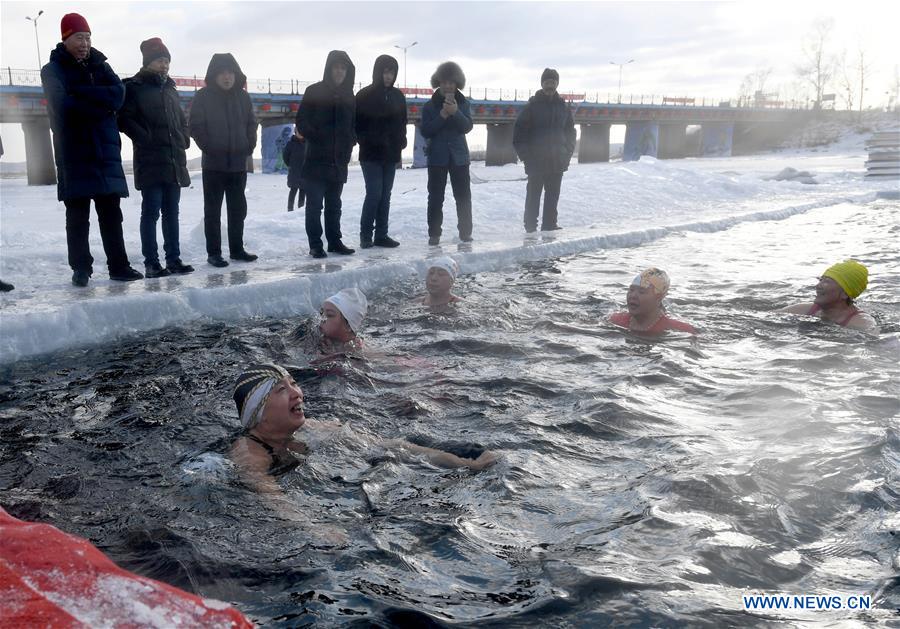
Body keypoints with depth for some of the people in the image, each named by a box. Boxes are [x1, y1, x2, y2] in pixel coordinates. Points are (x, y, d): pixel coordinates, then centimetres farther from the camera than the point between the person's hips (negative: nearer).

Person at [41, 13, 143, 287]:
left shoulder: (100, 66, 15)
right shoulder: (53, 70, 4)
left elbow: (118, 94, -5)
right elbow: (63, 105, -14)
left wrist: (81, 92, -12)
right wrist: (101, 107, -8)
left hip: (106, 151, 4)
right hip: (74, 153, -3)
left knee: (111, 212, 5)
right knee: (78, 215, -1)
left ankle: (118, 266, 9)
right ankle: (81, 268, 5)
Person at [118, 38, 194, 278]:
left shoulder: (170, 90, 19)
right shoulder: (134, 87, -1)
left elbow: (182, 120, 26)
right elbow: (125, 119, -8)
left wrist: (184, 140, 10)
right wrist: (147, 139, -14)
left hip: (175, 162, 6)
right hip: (150, 162, -6)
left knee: (171, 212, 9)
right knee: (151, 211, -6)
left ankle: (173, 258, 14)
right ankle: (151, 263, -3)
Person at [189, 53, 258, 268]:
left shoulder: (242, 97, 7)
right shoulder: (203, 97, -5)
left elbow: (251, 123, 12)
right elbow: (196, 126, -6)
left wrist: (249, 146, 0)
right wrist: (209, 148, -11)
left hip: (238, 163, 4)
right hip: (213, 164, -4)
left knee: (238, 208, 10)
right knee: (213, 210, 2)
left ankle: (237, 249, 21)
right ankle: (213, 252, 7)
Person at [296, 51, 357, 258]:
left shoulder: (349, 96, 11)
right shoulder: (314, 92, -3)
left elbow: (353, 125, 18)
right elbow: (302, 121, -4)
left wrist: (350, 141, 1)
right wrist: (316, 138, -16)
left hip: (339, 160, 5)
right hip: (316, 158, -5)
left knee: (334, 204, 12)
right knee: (315, 203, -3)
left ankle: (334, 241, 19)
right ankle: (315, 244, 2)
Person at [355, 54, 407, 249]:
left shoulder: (398, 96, 10)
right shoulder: (365, 95, -4)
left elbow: (402, 122, 16)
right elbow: (357, 123, -3)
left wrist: (401, 141, 2)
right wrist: (366, 141, -12)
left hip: (391, 154, 5)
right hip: (371, 154, -5)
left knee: (385, 195, 7)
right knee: (374, 194, -10)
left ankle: (381, 235, 12)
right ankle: (365, 234, 1)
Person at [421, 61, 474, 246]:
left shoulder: (463, 103, 4)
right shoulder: (430, 106, 0)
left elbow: (467, 127, -8)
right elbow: (425, 131, -7)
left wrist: (456, 112, -26)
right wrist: (442, 116, -18)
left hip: (459, 156, 1)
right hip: (437, 157, -1)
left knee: (464, 195, 4)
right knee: (436, 197, -1)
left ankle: (465, 231, 14)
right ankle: (434, 234, 5)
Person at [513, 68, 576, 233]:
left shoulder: (563, 107, 8)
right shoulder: (532, 106, -2)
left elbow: (571, 133, 14)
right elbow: (519, 132, -5)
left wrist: (567, 155, 3)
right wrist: (526, 156, -10)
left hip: (557, 163, 3)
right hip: (536, 163, -3)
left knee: (553, 196, 7)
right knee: (533, 195, 1)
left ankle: (550, 224, 15)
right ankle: (531, 227, 8)